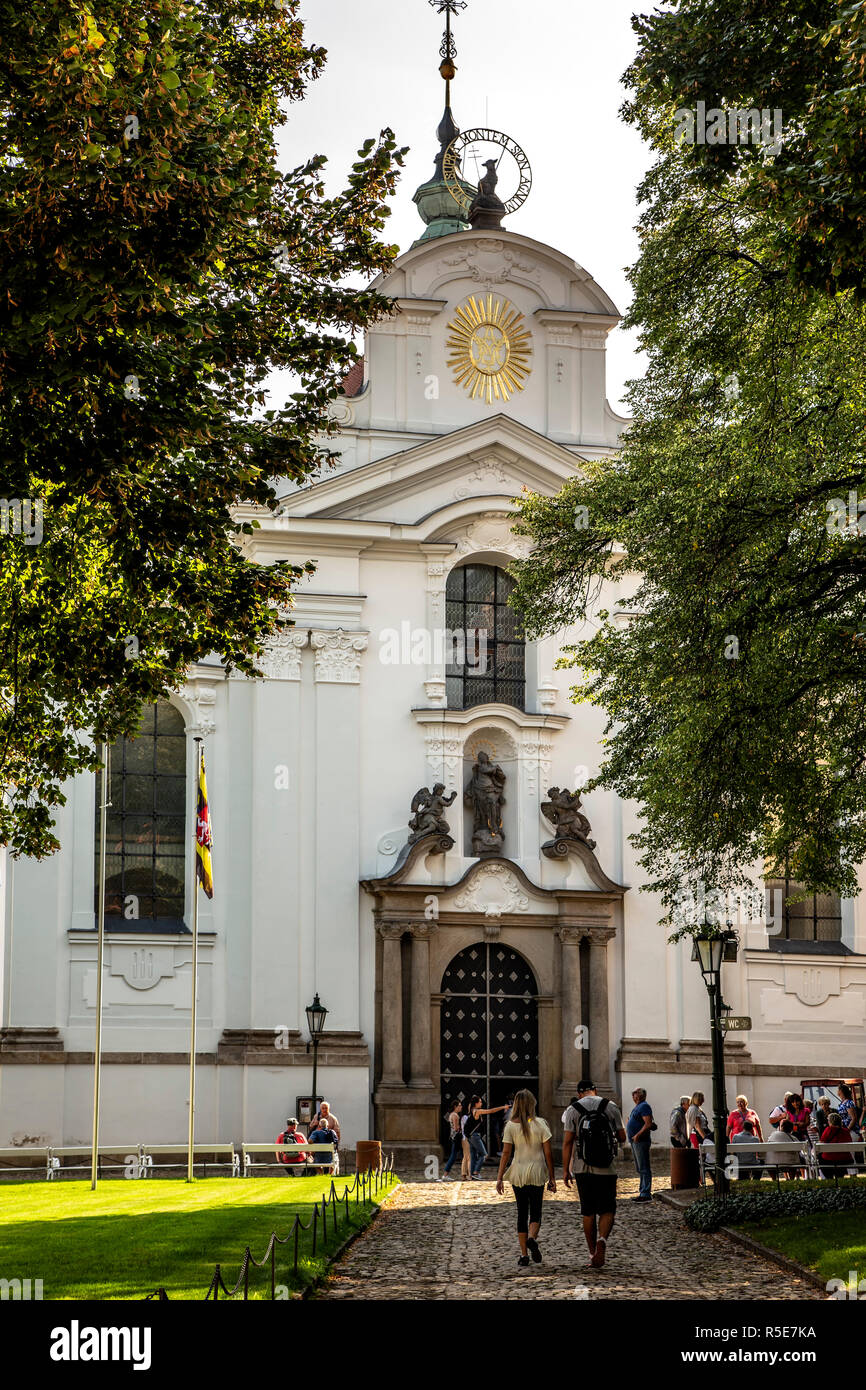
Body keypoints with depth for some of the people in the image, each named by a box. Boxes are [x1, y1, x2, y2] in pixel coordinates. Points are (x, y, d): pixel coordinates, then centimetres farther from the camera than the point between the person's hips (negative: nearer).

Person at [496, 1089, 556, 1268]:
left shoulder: (510, 1126, -3)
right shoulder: (540, 1124, -4)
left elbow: (506, 1153, -5)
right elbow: (548, 1153, -3)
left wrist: (499, 1177, 0)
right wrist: (552, 1178, 4)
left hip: (518, 1173, 1)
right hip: (537, 1173, -1)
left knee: (522, 1213, 9)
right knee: (535, 1212, 7)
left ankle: (524, 1255, 6)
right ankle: (532, 1238, -23)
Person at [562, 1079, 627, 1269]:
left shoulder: (573, 1110, 0)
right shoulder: (610, 1107, 2)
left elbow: (567, 1141, -5)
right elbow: (622, 1138, 3)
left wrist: (566, 1170, -1)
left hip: (583, 1169, 1)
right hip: (606, 1169, 0)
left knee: (588, 1212, 11)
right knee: (607, 1211, 4)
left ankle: (593, 1254, 15)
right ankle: (602, 1239, -23)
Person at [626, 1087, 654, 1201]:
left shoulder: (644, 1106, -12)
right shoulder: (637, 1107, 20)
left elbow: (648, 1124, -21)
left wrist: (637, 1135, -23)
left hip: (641, 1141, -11)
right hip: (635, 1141, 11)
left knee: (644, 1169, -10)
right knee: (640, 1169, 13)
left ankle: (646, 1194, -12)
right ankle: (643, 1192, 18)